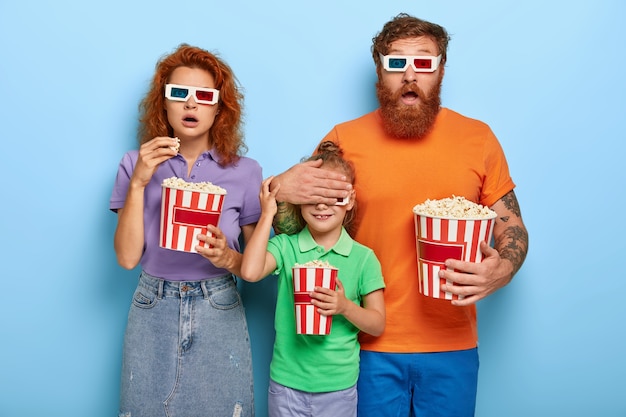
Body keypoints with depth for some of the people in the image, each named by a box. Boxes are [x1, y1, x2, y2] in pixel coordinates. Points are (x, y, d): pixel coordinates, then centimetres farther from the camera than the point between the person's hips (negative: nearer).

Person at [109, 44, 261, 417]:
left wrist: (229, 258, -20)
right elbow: (128, 257, -8)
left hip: (219, 315, 0)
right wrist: (138, 183, -16)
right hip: (154, 312, 1)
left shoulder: (245, 172, -5)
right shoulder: (137, 165, -2)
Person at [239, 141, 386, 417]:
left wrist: (346, 307, -20)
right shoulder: (285, 246, -4)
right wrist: (268, 214, -16)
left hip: (338, 386, 0)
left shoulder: (363, 257, -5)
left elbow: (378, 325, -1)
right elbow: (250, 272, -23)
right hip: (286, 383, 0)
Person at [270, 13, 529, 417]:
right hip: (371, 343, -1)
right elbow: (293, 234, 2)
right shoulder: (344, 139, -3)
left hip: (452, 344, 1)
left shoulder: (478, 138, -1)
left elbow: (513, 229, 6)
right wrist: (280, 190, -19)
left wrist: (500, 272, -16)